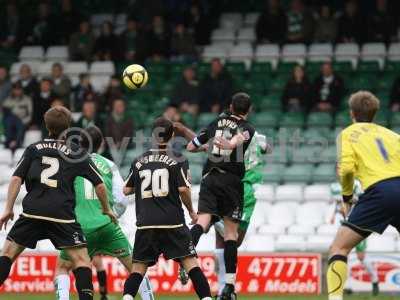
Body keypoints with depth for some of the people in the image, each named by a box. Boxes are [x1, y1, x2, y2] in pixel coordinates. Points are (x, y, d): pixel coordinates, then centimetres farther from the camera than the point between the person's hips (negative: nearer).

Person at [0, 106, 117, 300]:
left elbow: (16, 179, 4)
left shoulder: (34, 149, 13)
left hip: (32, 212, 1)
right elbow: (99, 185, 9)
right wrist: (106, 210, 24)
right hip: (62, 215, -1)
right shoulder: (76, 153, 11)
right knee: (81, 259, 3)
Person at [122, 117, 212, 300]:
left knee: (138, 268, 7)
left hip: (145, 224, 3)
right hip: (173, 222, -3)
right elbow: (183, 189, -10)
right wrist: (191, 212, 6)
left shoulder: (139, 162, 9)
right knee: (190, 262, -1)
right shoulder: (178, 160, -1)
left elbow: (126, 190, 15)